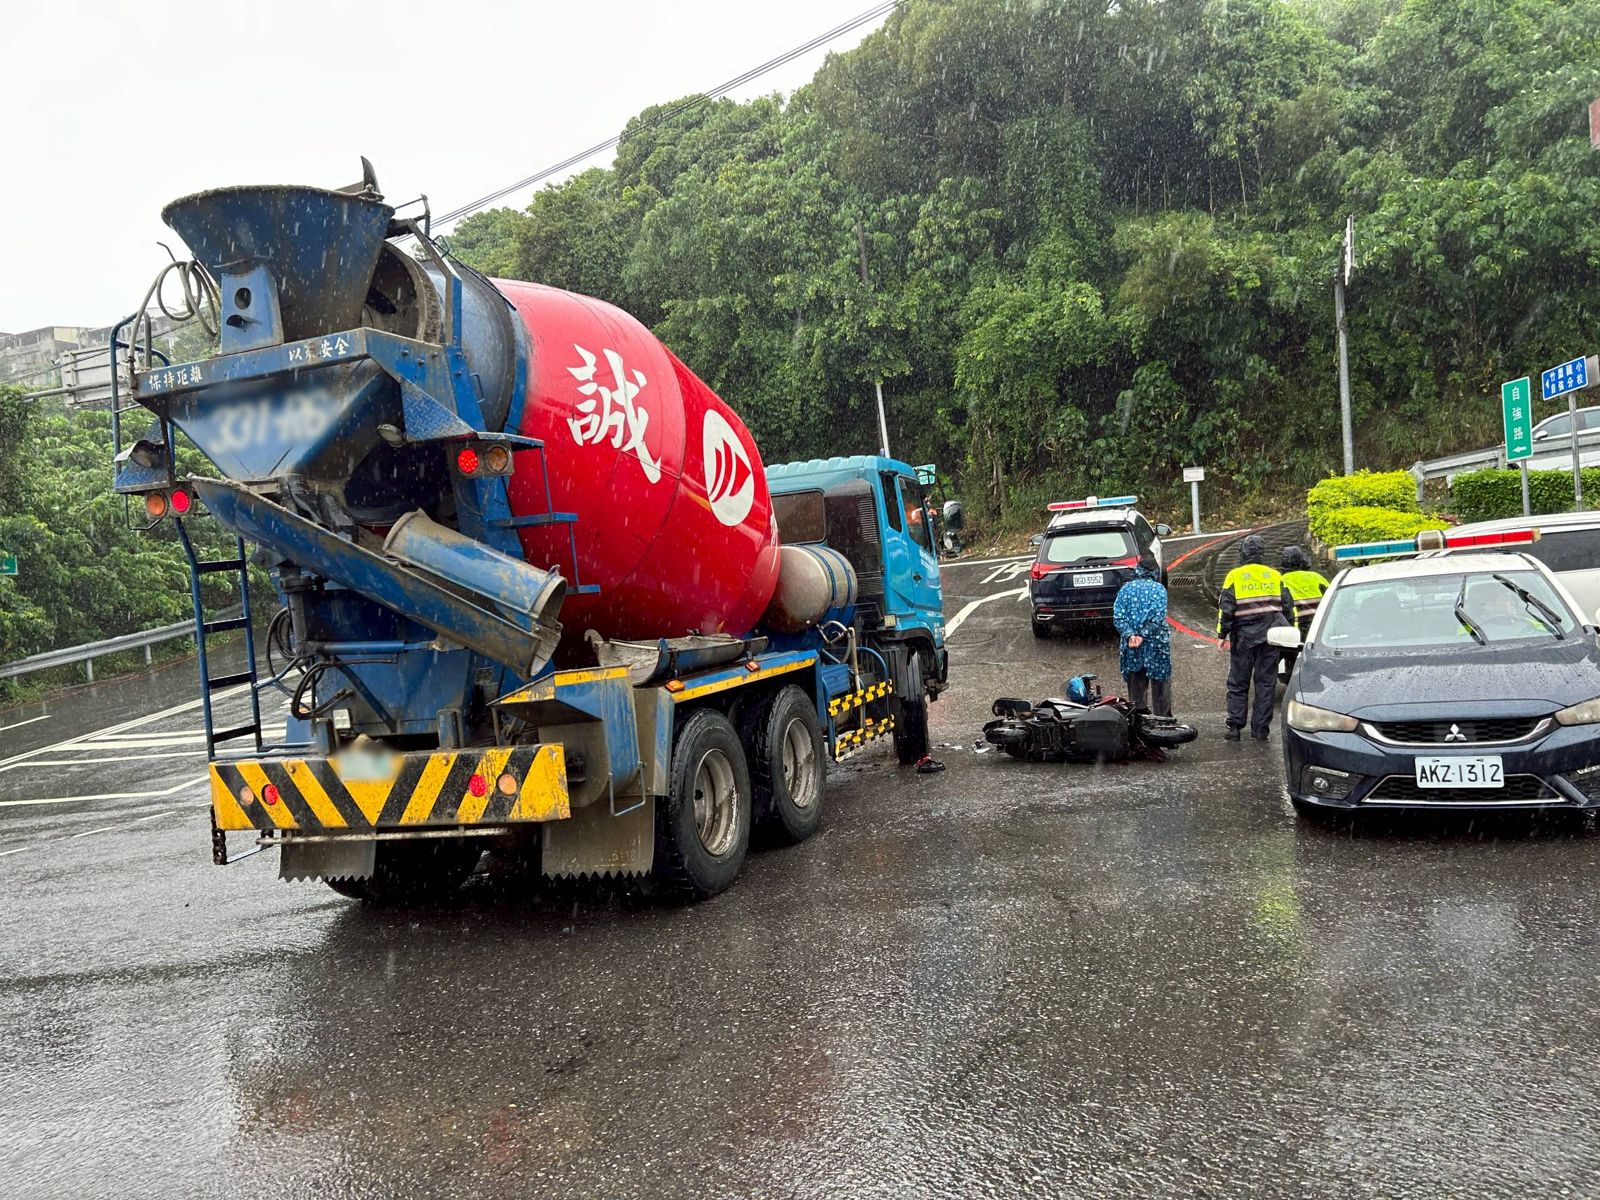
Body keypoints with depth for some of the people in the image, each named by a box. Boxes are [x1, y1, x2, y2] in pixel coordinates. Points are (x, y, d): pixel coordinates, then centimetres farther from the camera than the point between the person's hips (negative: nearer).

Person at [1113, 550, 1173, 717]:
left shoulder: (1126, 588, 2)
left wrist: (1130, 635, -12)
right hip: (1155, 646, -2)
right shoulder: (1158, 589, -7)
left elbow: (1117, 616, -6)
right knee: (1160, 685, 9)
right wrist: (1144, 636, -15)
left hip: (1131, 646, 2)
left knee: (1136, 686, 10)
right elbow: (1158, 618, -17)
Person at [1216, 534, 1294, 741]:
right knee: (1266, 683, 7)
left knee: (1238, 683, 6)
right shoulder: (1275, 576, 8)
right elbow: (1288, 607, 10)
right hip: (1271, 637, 2)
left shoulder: (1234, 577, -3)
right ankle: (1260, 728, 6)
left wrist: (1222, 635, 0)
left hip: (1244, 638, -2)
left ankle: (1234, 727, 2)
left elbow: (1226, 609, -6)